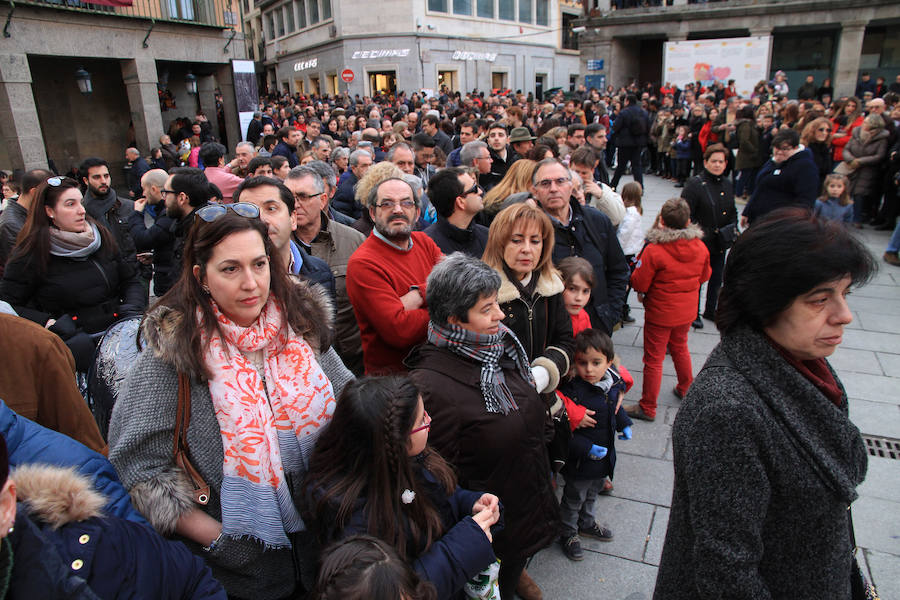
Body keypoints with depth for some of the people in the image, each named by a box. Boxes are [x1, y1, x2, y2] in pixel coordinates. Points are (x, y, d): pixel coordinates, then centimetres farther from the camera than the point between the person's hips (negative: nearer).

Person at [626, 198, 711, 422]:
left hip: (659, 313, -5)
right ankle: (685, 388, 48)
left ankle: (647, 408, 17)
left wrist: (642, 294, 2)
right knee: (680, 348, 29)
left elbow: (639, 283, -18)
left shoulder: (653, 251, -25)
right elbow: (703, 276, 8)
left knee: (654, 359, 6)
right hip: (687, 311, 6)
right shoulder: (700, 248, -8)